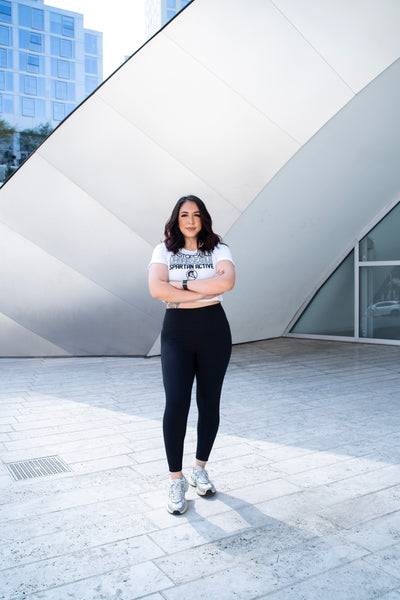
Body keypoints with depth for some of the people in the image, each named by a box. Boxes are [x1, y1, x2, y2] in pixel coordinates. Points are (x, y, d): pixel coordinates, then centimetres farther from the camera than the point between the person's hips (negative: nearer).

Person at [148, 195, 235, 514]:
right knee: (176, 402, -12)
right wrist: (204, 292, -12)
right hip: (177, 332, -1)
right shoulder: (164, 250, 6)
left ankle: (200, 469, 28)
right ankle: (176, 480, 3)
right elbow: (156, 288, -12)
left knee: (209, 402, 8)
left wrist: (185, 284, -12)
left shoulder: (218, 249, 5)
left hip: (214, 329, 1)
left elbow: (227, 281, -15)